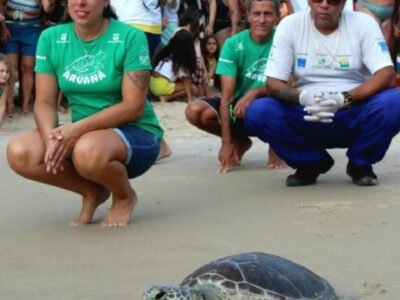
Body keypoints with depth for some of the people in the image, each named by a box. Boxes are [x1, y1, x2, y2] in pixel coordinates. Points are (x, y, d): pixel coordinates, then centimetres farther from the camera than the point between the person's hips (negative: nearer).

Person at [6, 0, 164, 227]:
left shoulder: (130, 37, -14)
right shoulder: (51, 38, -1)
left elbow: (134, 106, -18)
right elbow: (44, 102, -2)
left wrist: (78, 128, -29)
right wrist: (51, 136, -25)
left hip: (136, 134, -5)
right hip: (81, 134, 5)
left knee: (89, 150, -38)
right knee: (20, 153, -21)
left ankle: (124, 196, -3)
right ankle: (93, 192, 4)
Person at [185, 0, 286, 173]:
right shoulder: (233, 44, -13)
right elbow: (227, 94, -19)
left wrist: (255, 92, -39)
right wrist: (226, 143, -26)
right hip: (239, 106, 2)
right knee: (194, 111, -23)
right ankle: (240, 141, 6)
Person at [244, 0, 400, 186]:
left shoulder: (363, 23, -7)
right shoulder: (290, 25, -4)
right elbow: (273, 83, -7)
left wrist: (345, 99, -32)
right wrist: (302, 97, -30)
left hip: (355, 116, -1)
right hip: (308, 117, 1)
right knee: (257, 112, -25)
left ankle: (360, 164, -2)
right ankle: (312, 163, 2)